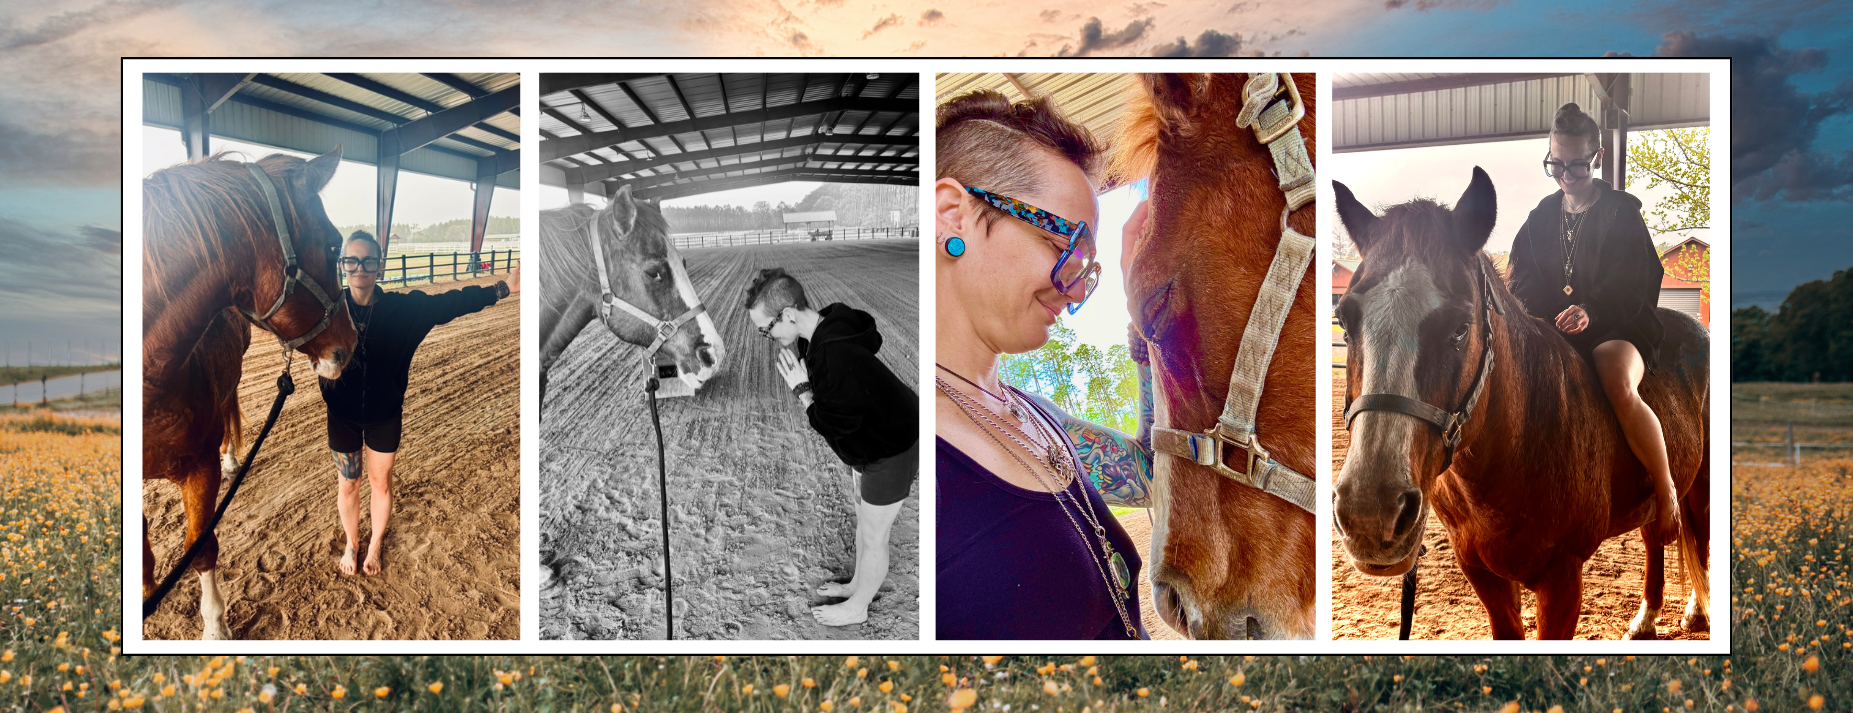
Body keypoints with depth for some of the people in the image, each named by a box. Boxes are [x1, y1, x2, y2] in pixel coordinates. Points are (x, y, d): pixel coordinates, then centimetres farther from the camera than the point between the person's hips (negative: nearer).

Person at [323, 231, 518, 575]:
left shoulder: (402, 308, -15)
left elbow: (452, 303, -15)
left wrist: (503, 288, -20)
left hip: (385, 416, 0)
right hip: (343, 417, 0)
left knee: (381, 482, 18)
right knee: (347, 483, 17)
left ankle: (375, 544, 43)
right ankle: (351, 543, 43)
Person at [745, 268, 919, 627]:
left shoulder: (836, 358, -38)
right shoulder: (828, 327, -9)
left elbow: (835, 427, -28)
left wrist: (802, 391, -19)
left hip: (892, 449, -9)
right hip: (879, 439, 9)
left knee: (873, 535, 12)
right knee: (864, 516, 28)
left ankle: (857, 608, 34)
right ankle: (857, 584, 49)